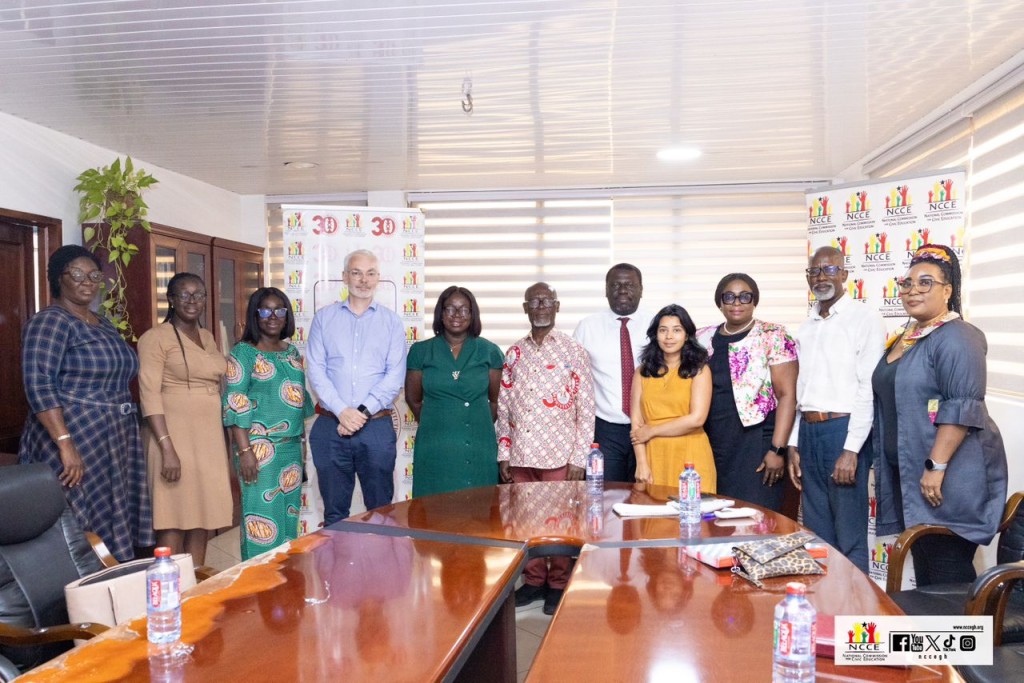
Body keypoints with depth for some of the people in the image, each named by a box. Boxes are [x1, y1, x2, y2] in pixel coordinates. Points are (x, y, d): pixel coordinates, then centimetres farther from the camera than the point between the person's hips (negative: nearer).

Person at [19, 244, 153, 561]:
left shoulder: (103, 324, 16)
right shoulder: (50, 321, -9)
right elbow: (38, 385, -20)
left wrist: (124, 436, 18)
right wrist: (65, 443, -27)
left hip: (116, 442, 8)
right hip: (76, 441, -8)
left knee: (116, 522, 10)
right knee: (86, 528, -4)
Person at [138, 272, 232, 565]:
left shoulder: (208, 338, 16)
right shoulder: (156, 338, -5)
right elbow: (149, 396, -13)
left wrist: (227, 443, 17)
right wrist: (167, 448, -21)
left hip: (210, 439, 7)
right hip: (177, 437, -7)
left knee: (203, 518, 10)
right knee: (174, 521, -4)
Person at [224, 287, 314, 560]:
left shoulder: (291, 351, 12)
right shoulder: (243, 352, -6)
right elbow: (235, 405, -12)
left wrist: (303, 440, 15)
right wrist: (245, 450, -19)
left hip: (292, 447, 6)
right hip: (260, 446, -6)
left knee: (289, 514, 12)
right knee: (263, 515, -3)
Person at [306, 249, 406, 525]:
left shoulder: (391, 321, 6)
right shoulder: (324, 318, 8)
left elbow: (395, 375, -3)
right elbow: (315, 370, -1)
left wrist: (363, 412, -13)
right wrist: (342, 411, -14)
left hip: (376, 427, -1)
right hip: (330, 427, 1)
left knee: (380, 510, 8)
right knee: (334, 512, 10)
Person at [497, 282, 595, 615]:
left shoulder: (573, 351, -3)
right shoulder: (514, 352, 8)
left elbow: (586, 409, -4)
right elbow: (503, 407, 10)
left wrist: (580, 458, -8)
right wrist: (503, 454, 6)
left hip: (558, 456, -3)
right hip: (519, 455, 3)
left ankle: (558, 584, 25)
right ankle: (533, 580, 29)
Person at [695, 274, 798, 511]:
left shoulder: (773, 337, -3)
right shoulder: (703, 338, 10)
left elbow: (787, 395, -7)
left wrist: (778, 450, -13)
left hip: (756, 444, -4)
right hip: (712, 445, 4)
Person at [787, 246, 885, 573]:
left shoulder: (865, 318, -5)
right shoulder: (806, 326, 15)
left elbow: (868, 387, -11)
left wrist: (851, 449, -17)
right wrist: (793, 445, 12)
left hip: (843, 430, -6)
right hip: (808, 432, 7)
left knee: (849, 537, 1)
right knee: (816, 534, 14)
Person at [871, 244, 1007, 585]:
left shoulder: (956, 337, -14)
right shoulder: (903, 338, 14)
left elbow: (962, 408, -22)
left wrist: (936, 466, -24)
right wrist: (885, 464, 20)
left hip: (947, 476, -8)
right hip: (907, 472, 9)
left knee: (947, 572, -1)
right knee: (923, 564, 16)